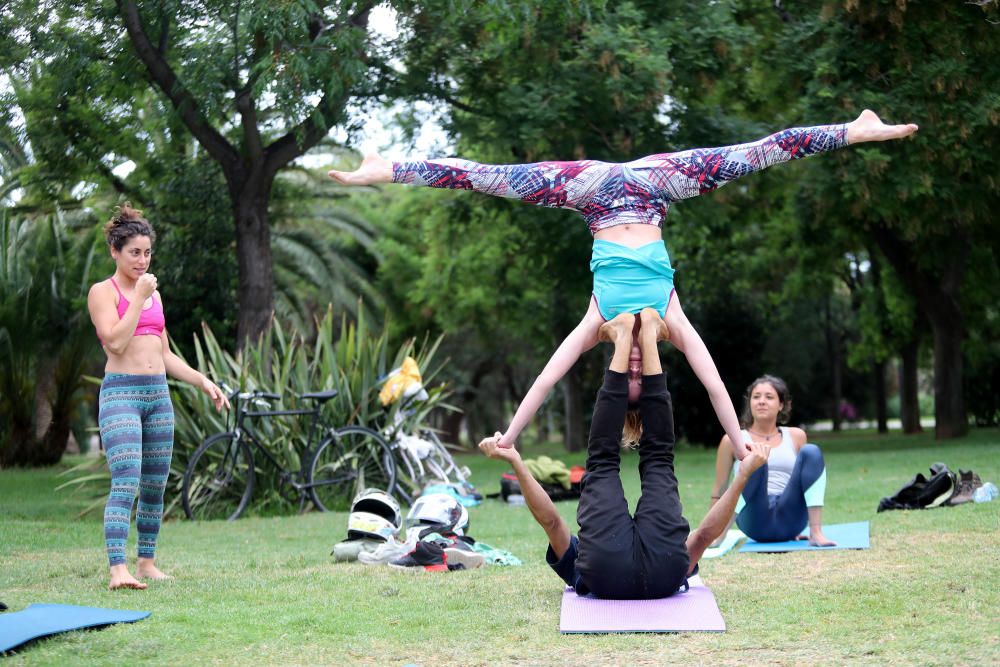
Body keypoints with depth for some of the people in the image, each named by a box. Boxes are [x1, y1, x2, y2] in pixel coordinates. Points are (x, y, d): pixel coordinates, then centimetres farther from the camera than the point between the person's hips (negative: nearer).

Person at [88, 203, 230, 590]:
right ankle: (118, 569, -24)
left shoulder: (153, 293, 18)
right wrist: (138, 297, -11)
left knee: (155, 486, 8)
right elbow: (115, 341, -16)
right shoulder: (103, 292, -1)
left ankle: (147, 562, 19)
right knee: (126, 484, -18)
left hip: (158, 394, 7)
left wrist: (204, 383, 15)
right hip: (121, 393, -7)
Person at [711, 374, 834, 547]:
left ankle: (816, 533, -26)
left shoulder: (796, 437, 17)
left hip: (789, 522, 3)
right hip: (755, 522, -3)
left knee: (811, 452, -18)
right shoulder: (734, 440, 10)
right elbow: (719, 491, 14)